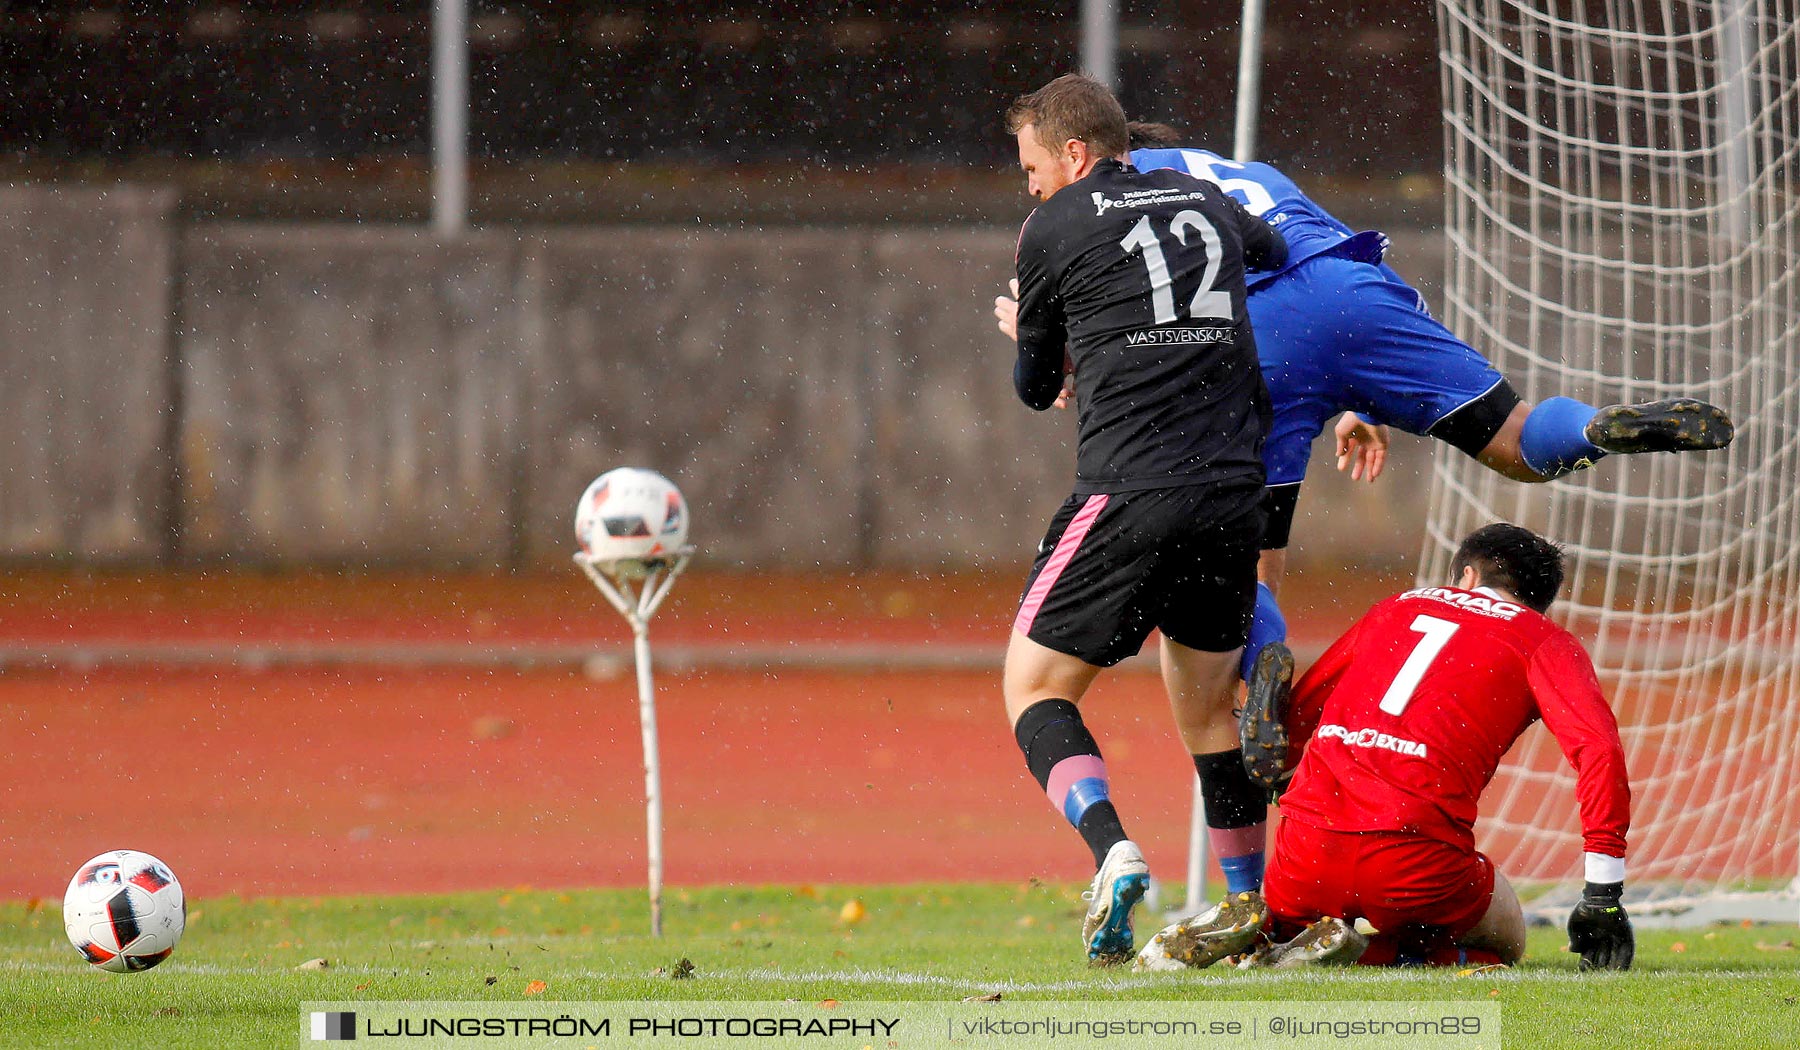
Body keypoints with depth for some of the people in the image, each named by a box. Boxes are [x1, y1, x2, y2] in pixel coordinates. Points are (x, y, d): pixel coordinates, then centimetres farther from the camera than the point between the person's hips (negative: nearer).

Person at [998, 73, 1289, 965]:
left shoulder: (1054, 232, 3)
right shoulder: (1206, 204, 17)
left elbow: (1035, 388, 16)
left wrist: (1025, 337, 37)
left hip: (1130, 492, -5)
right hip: (1234, 491, 5)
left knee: (1034, 689, 3)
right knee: (1209, 703, 20)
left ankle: (1112, 854, -22)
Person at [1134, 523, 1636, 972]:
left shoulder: (1399, 607, 24)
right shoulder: (1543, 641, 11)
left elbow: (1295, 715, 26)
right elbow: (1598, 746, -5)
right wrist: (1603, 895, -5)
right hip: (1419, 853, -5)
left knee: (1290, 926, 36)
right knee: (1503, 943, 24)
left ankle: (1256, 923, -3)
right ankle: (1364, 955, -6)